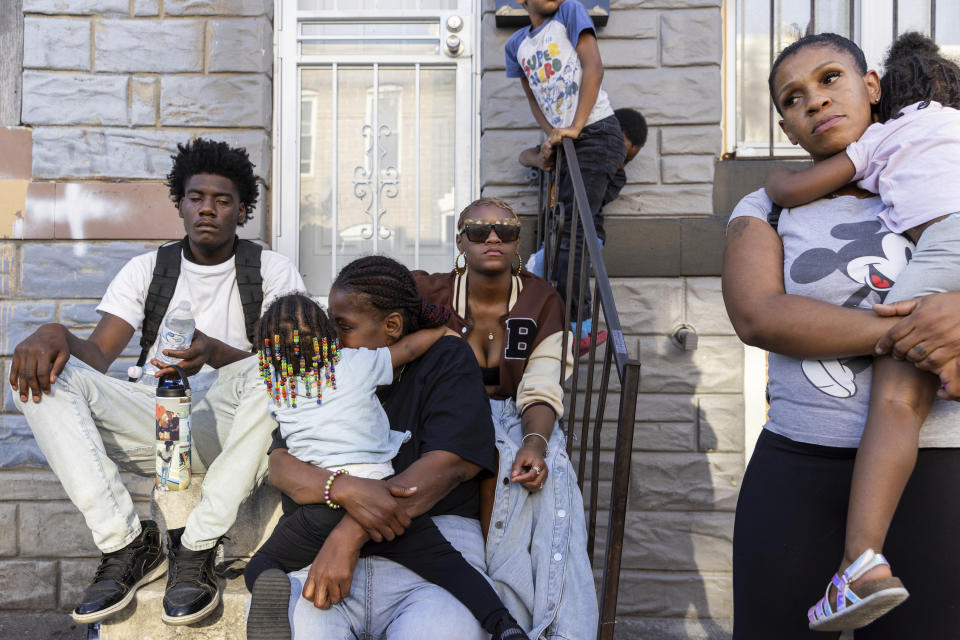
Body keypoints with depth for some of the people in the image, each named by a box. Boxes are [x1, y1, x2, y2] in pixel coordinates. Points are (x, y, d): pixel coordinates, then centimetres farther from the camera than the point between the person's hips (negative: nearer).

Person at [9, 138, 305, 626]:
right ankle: (125, 543, -21)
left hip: (231, 427, -3)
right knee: (43, 374, -15)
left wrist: (216, 353, -31)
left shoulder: (273, 271, 2)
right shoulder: (147, 270, 12)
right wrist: (56, 334, -24)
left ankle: (196, 547, -27)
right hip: (156, 419, 3)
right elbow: (98, 355, 0)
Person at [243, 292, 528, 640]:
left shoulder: (274, 387, 8)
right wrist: (441, 327, 27)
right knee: (445, 562, 6)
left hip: (321, 507, 1)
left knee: (259, 567, 18)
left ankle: (272, 587, -17)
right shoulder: (356, 363, 0)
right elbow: (410, 347, 9)